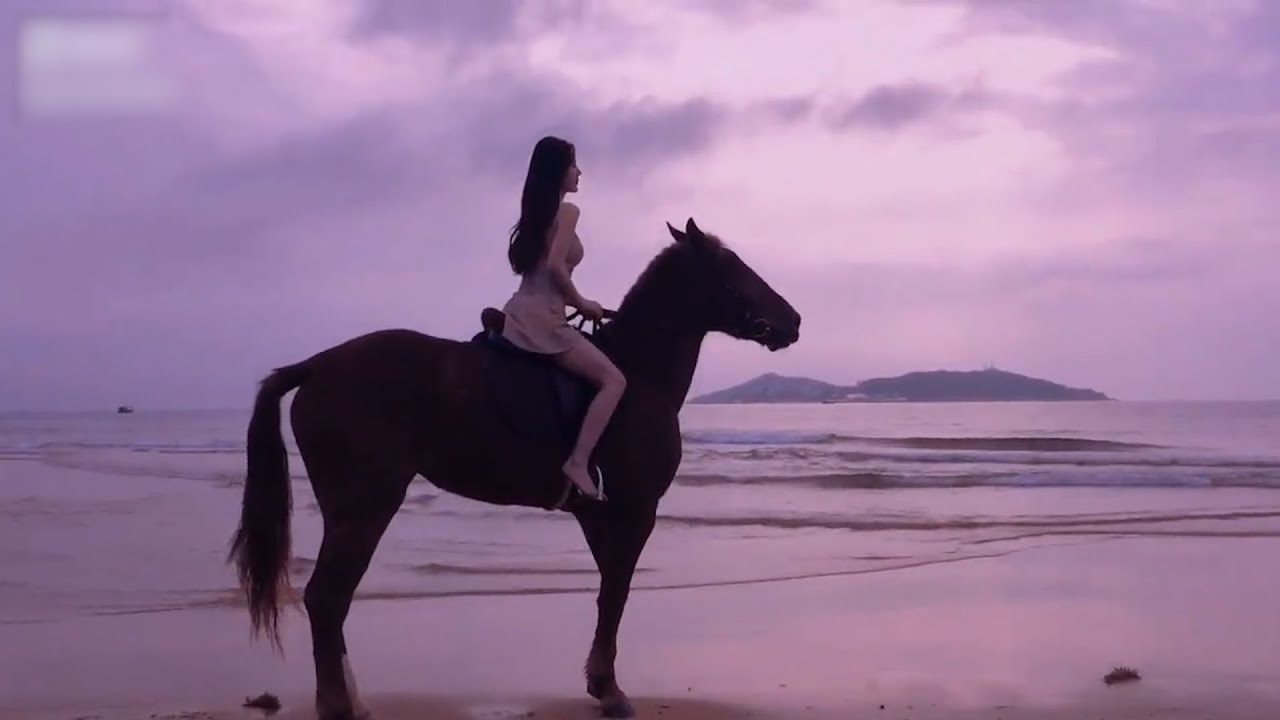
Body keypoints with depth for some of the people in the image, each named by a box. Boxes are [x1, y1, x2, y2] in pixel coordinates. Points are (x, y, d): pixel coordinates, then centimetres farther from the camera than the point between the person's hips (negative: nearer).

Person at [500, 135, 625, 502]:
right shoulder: (568, 211, -7)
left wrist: (571, 302, 17)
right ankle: (577, 464, -23)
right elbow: (555, 265, -19)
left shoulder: (537, 212, 19)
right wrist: (581, 303, -7)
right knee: (613, 380, -12)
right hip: (542, 320, -10)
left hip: (520, 314, 10)